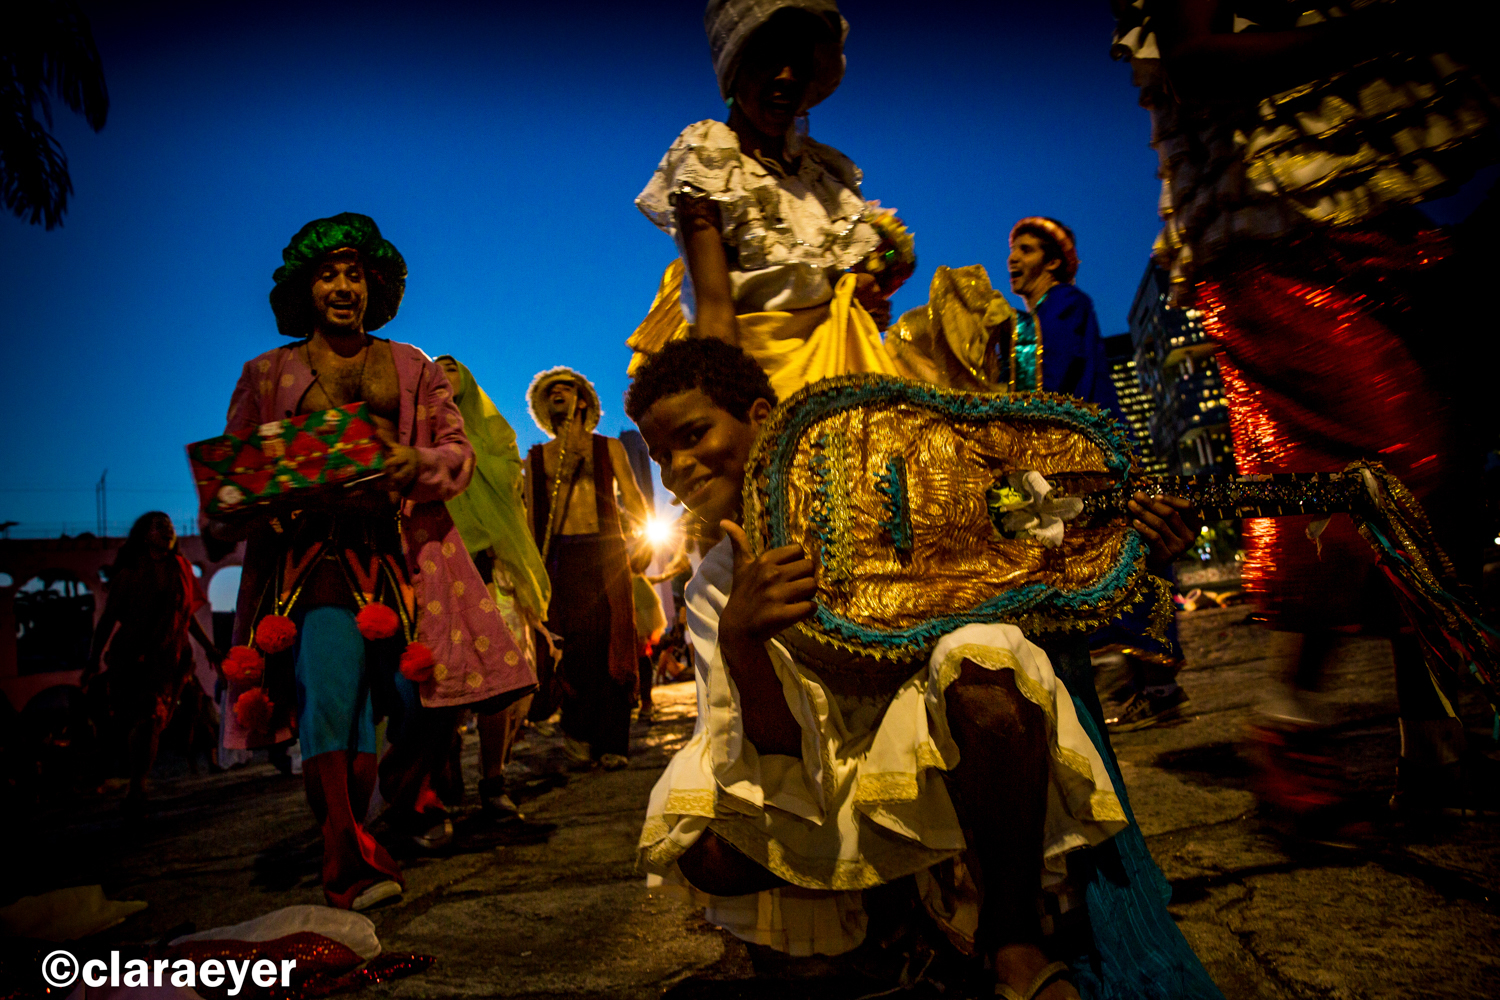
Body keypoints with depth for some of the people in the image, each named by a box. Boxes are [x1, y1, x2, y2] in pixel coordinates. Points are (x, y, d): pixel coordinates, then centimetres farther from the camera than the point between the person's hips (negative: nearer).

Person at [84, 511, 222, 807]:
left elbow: (188, 614, 20)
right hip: (131, 657, -1)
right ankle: (137, 783, 15)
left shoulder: (180, 569, 11)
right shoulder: (129, 573, 2)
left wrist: (209, 647, 21)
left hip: (169, 657, 2)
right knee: (137, 722, -3)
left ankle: (137, 785, 3)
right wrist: (93, 661, -2)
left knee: (151, 722, -7)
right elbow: (108, 619, 2)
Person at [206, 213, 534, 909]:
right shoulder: (267, 374, 17)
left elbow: (459, 449, 12)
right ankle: (346, 850, -12)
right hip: (316, 550, -1)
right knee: (330, 676, -19)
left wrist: (419, 463, -11)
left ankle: (405, 790, 27)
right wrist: (224, 515, -9)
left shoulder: (412, 368, 19)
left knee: (423, 685, -5)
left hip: (403, 546, 1)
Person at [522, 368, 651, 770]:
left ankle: (611, 744, -3)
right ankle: (578, 732, 8)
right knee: (574, 646, -8)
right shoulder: (535, 458, 19)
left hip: (605, 552, -1)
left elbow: (632, 496, 6)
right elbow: (529, 516, 14)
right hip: (561, 557, 1)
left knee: (611, 644, -7)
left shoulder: (609, 448, 16)